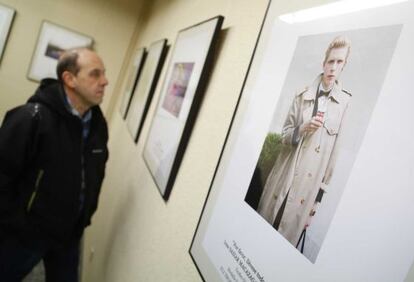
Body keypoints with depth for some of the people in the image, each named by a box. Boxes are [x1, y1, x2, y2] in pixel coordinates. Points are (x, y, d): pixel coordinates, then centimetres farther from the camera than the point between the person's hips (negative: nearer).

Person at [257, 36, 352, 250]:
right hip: (285, 176, 2)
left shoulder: (346, 102, -5)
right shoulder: (302, 96, 4)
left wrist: (322, 192, -2)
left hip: (310, 184, -2)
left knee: (289, 234, 8)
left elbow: (338, 152, -3)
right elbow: (284, 134, 8)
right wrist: (302, 128, -13)